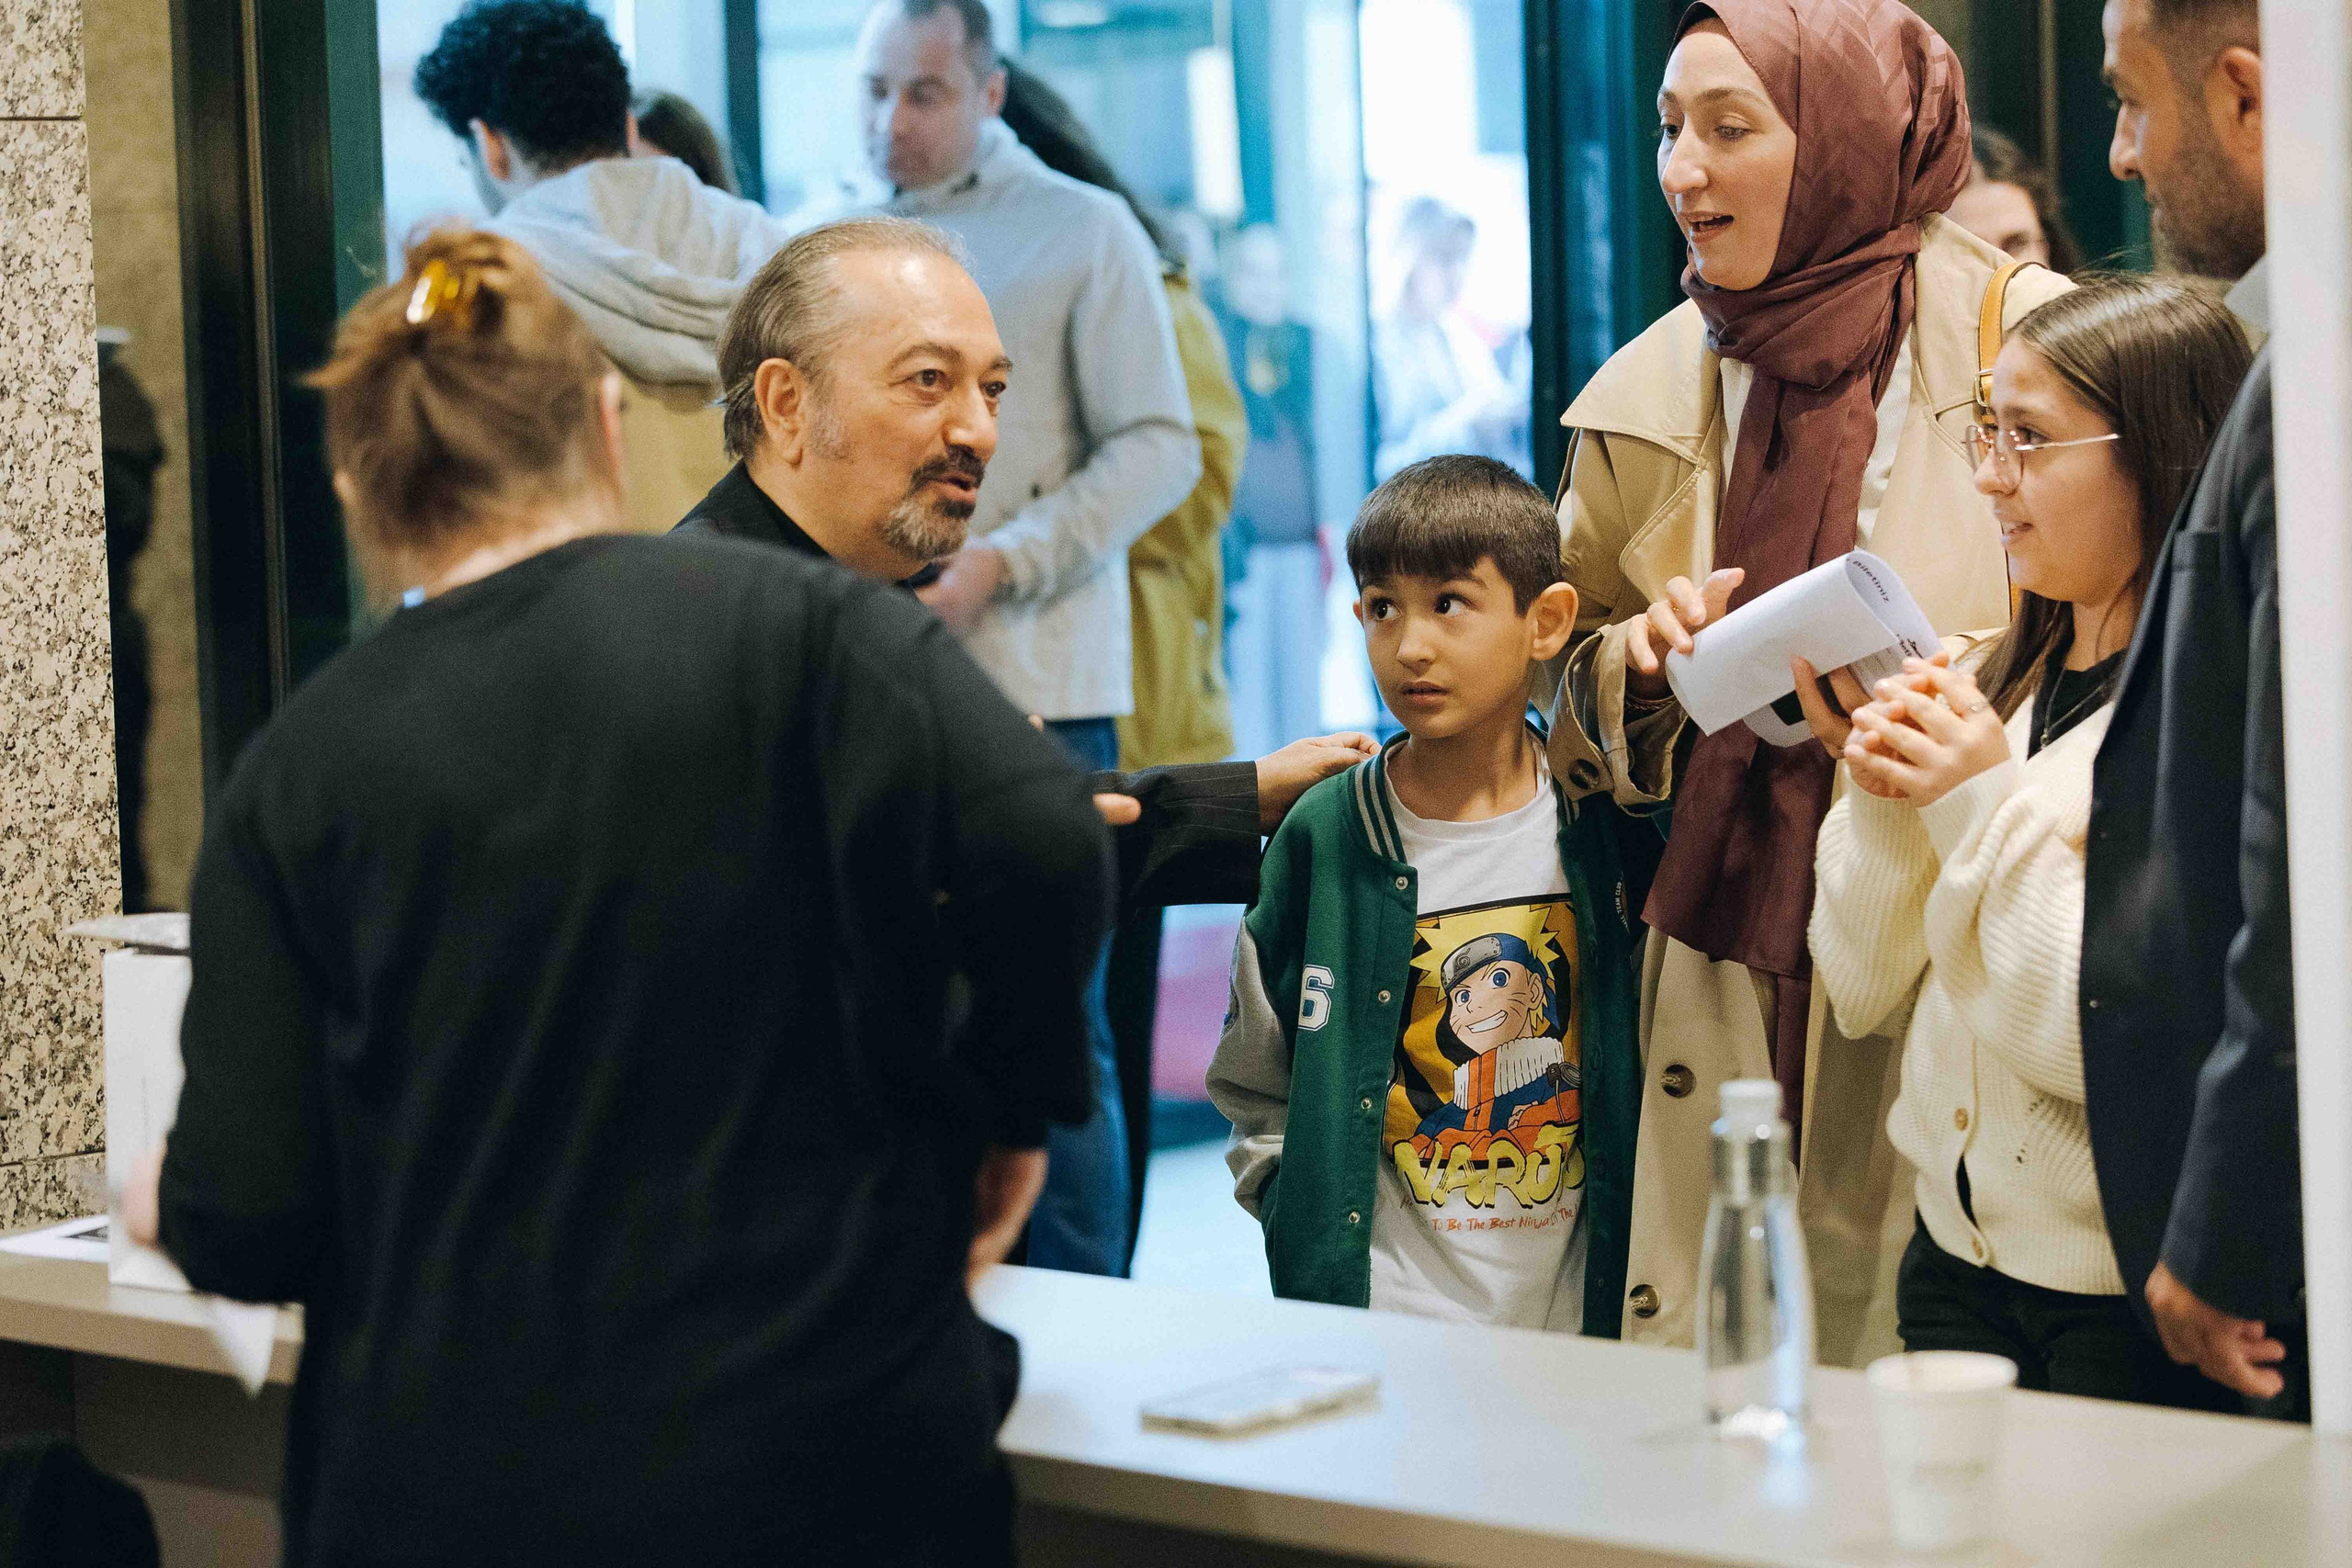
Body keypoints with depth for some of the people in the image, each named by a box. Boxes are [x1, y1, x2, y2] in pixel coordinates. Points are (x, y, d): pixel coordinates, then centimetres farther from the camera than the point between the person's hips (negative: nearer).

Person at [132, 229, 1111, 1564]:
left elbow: (250, 1224, -2)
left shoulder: (300, 768, 1)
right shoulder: (801, 626, -3)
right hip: (818, 1455, -1)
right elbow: (1042, 849, -20)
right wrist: (1009, 1104, -2)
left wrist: (171, 1211, 21)